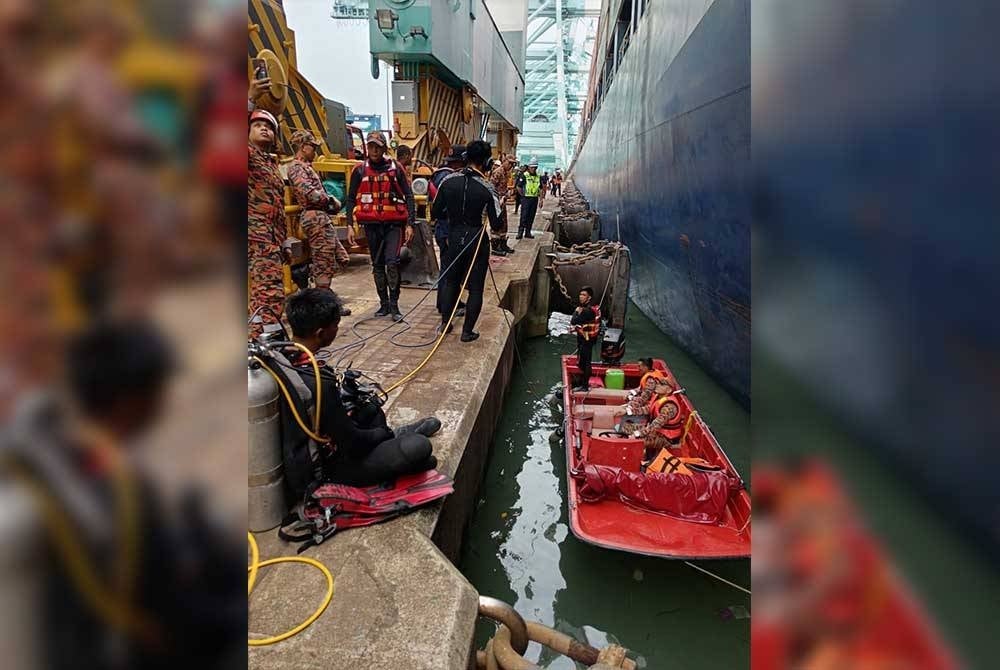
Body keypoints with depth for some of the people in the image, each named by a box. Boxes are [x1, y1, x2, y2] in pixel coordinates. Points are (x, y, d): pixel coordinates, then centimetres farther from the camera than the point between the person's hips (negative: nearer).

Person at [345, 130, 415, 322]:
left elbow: (408, 196, 3)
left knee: (392, 262, -14)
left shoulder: (395, 168, 2)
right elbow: (351, 198, 11)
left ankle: (394, 304, -5)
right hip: (371, 224, 3)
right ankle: (384, 304, 19)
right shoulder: (360, 171, 6)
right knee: (377, 265, 8)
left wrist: (410, 224, -4)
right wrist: (350, 224, 4)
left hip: (394, 223, -2)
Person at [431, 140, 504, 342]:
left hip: (455, 239, 4)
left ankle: (445, 322, 28)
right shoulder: (487, 188, -14)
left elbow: (435, 213, 2)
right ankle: (467, 331, 10)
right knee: (475, 287, 7)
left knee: (452, 280, 21)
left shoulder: (448, 182, -5)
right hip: (477, 242, -3)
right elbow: (497, 225, -13)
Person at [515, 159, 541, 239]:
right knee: (524, 216, -8)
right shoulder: (524, 175, -6)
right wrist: (523, 195, -4)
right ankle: (520, 232, -4)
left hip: (535, 199, 5)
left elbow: (541, 188, 18)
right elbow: (518, 187, -6)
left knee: (531, 217, 8)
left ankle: (528, 232, 16)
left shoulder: (538, 177, 11)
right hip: (526, 199, -5)